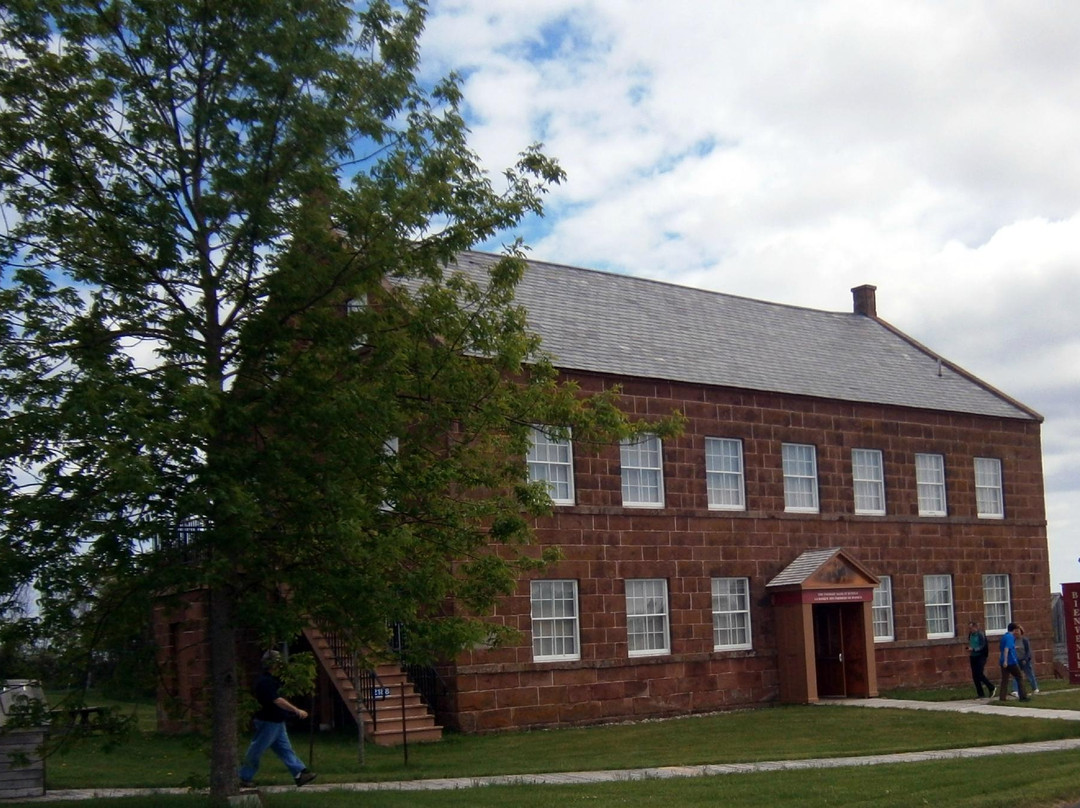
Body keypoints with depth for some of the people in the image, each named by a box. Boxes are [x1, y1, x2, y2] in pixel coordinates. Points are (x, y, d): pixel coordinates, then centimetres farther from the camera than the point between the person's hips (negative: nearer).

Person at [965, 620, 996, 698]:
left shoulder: (980, 634, -12)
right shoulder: (970, 634, 9)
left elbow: (983, 646, -17)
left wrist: (973, 649, -26)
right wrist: (969, 653, 10)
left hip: (981, 656, -7)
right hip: (973, 657, 7)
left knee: (980, 674, -13)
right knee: (975, 676, 4)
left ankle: (992, 688, 8)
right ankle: (980, 694, 11)